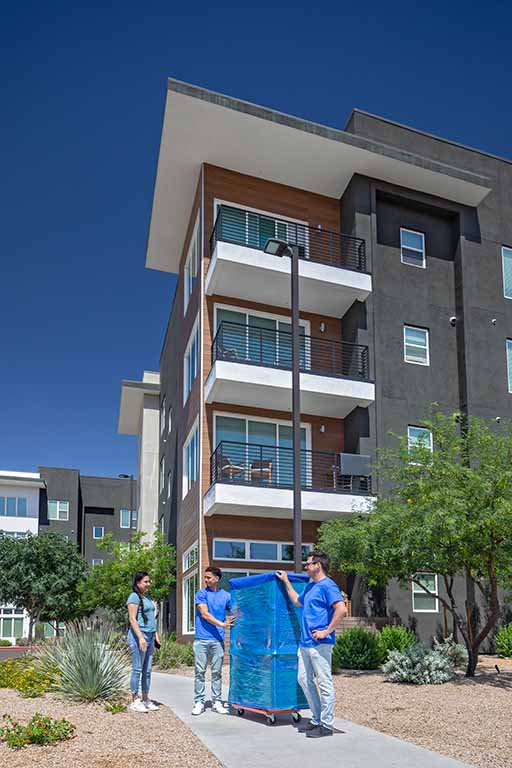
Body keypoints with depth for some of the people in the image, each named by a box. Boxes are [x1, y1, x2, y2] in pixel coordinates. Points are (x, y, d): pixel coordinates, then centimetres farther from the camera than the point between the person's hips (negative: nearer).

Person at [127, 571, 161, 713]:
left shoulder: (148, 598, 19)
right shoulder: (134, 597, -7)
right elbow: (132, 619, -14)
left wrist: (155, 634, 15)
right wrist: (141, 637, -20)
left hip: (149, 637, 8)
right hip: (138, 637, -8)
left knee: (147, 670, 10)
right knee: (137, 669, -4)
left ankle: (145, 699, 16)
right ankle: (135, 701, 2)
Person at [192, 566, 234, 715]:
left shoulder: (226, 596, 9)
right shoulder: (202, 594, 2)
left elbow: (234, 614, 11)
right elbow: (205, 614, -7)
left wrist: (231, 621, -11)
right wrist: (222, 624, -14)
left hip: (218, 640, 2)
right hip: (202, 639, -2)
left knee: (217, 672, 6)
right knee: (200, 671, 1)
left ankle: (216, 702, 13)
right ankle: (199, 702, 9)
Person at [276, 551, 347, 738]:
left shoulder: (327, 585, -12)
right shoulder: (310, 586, 17)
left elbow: (341, 610, -24)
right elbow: (297, 601, 36)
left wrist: (326, 631, -20)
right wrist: (286, 581, 36)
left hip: (320, 644, -10)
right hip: (305, 642, 10)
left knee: (324, 683, -2)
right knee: (304, 680, 14)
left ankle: (326, 725, 6)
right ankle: (317, 720, 24)